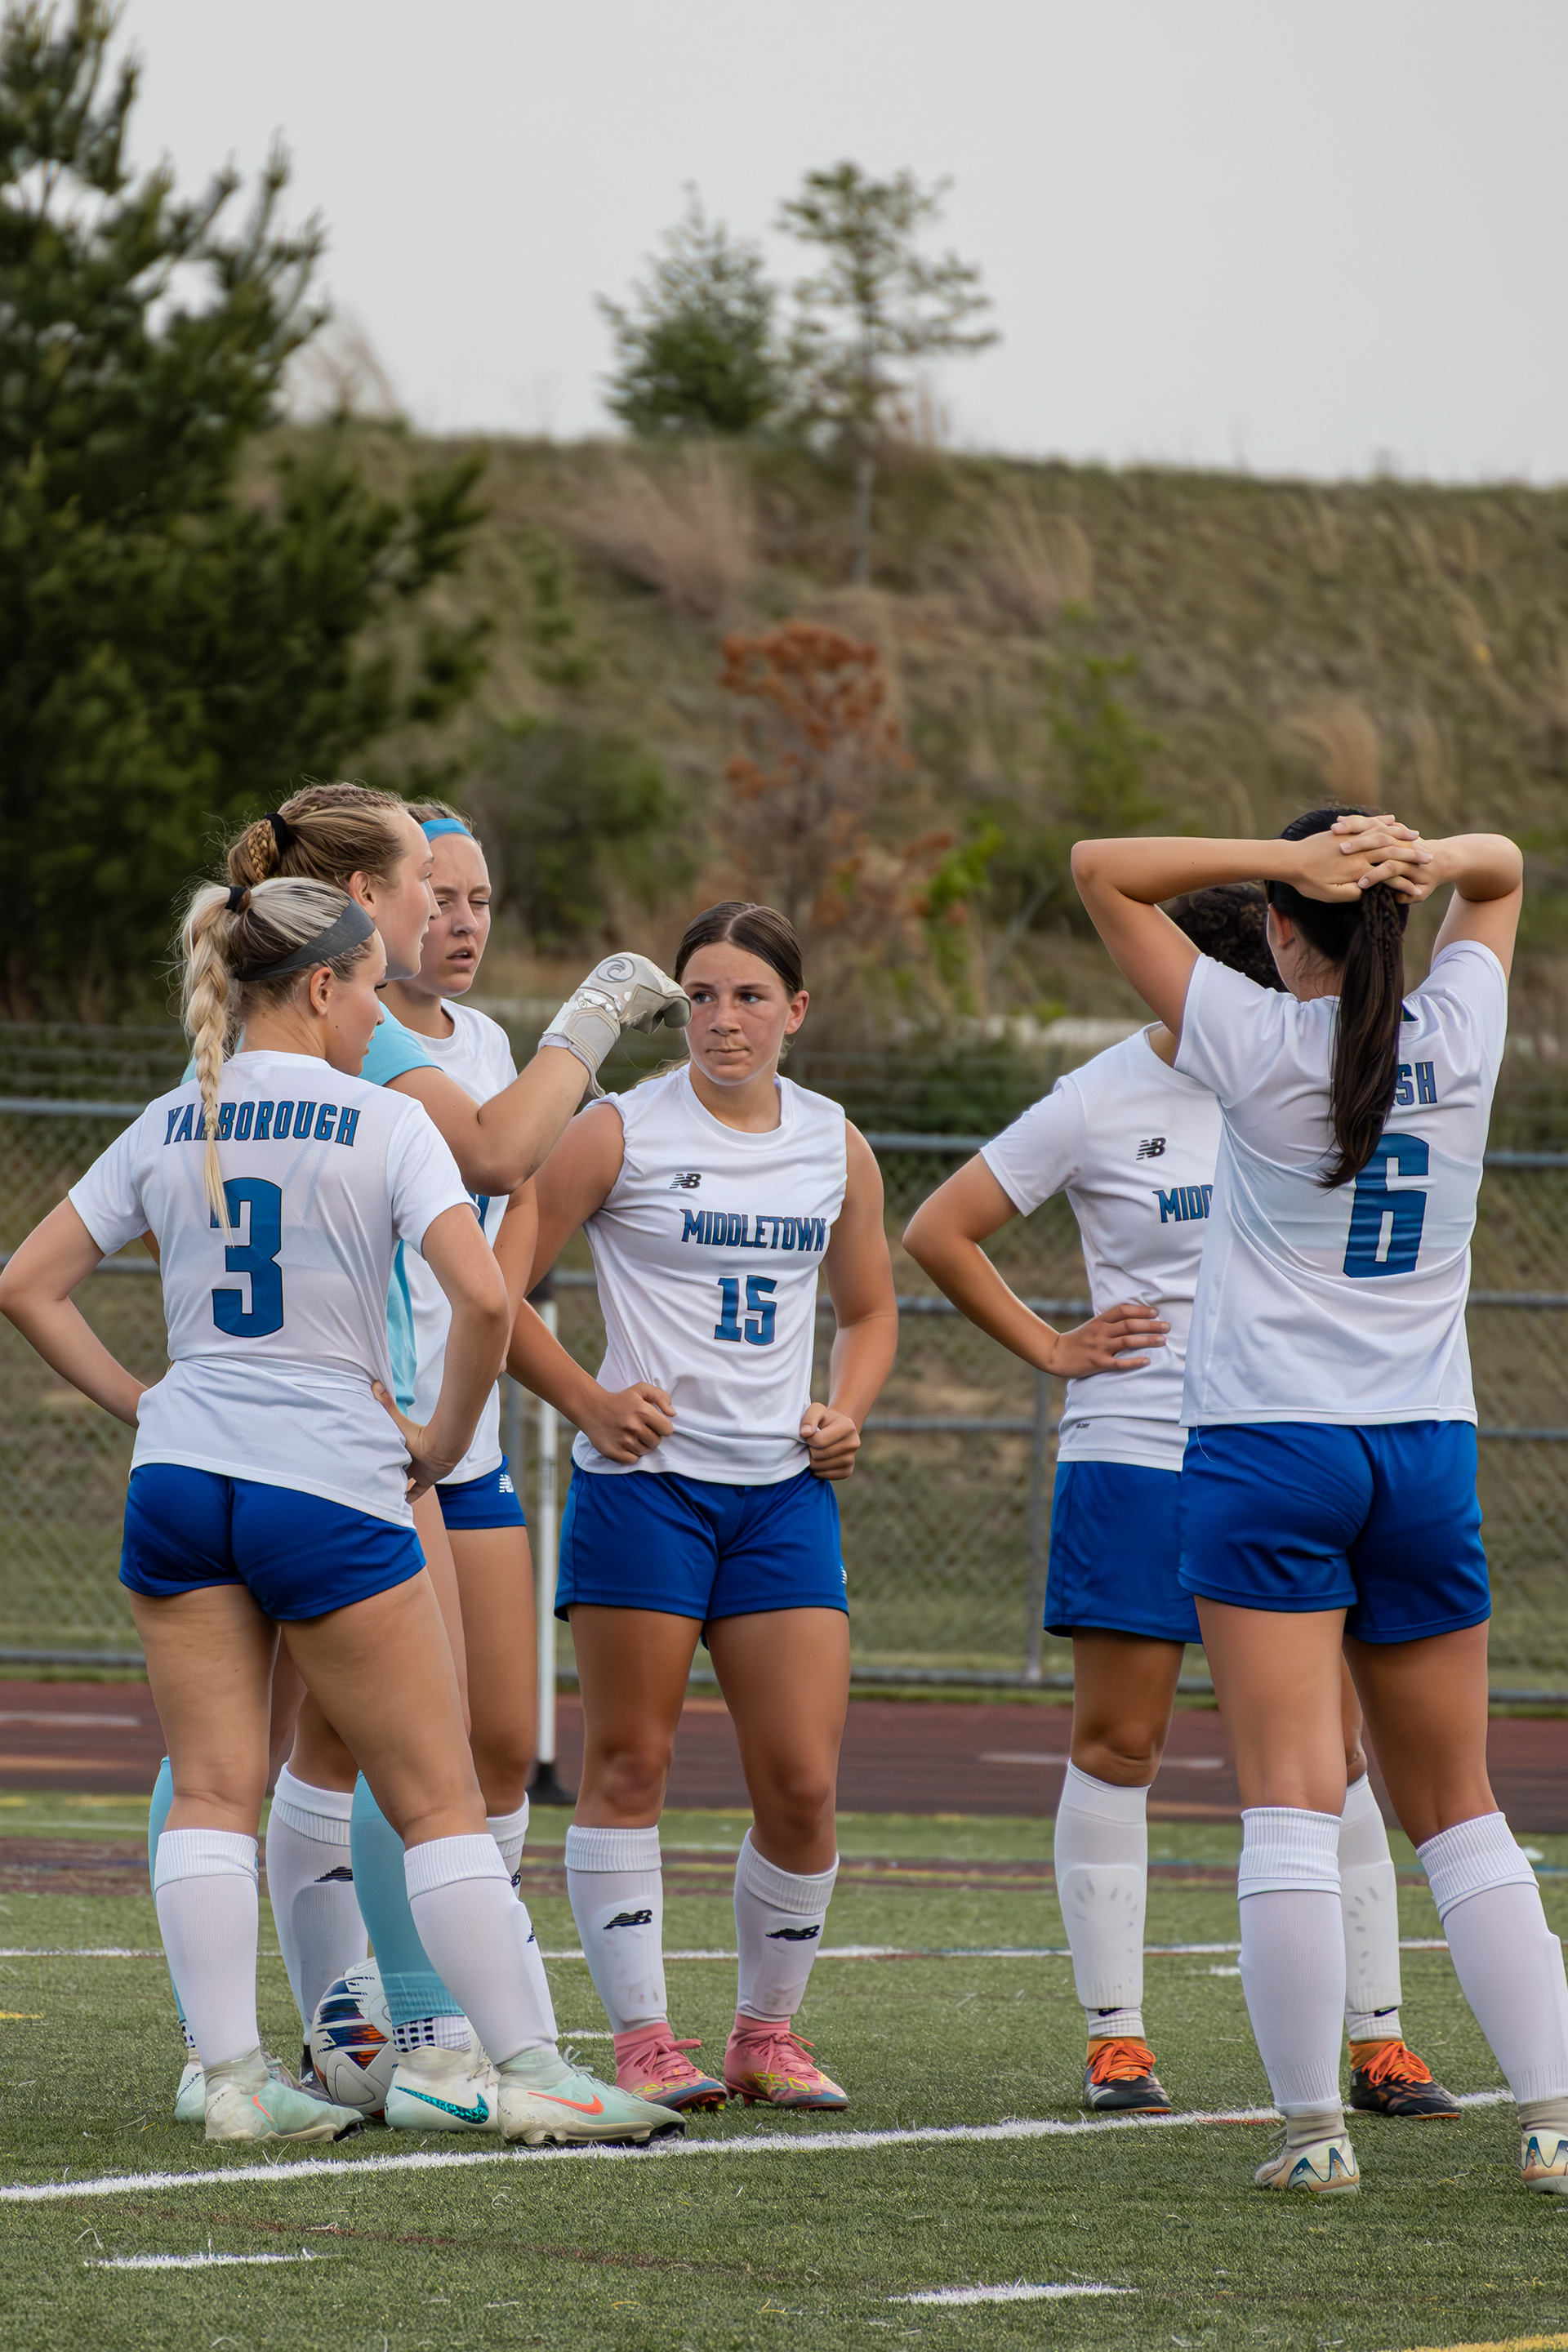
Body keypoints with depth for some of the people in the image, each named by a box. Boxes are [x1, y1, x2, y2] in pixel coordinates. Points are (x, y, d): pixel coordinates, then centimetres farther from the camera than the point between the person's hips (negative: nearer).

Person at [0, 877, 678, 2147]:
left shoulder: (169, 1126, 10)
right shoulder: (384, 1122, -5)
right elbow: (483, 1293, -17)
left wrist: (139, 1402, 13)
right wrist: (446, 1435, -3)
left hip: (181, 1476, 4)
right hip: (331, 1492, -4)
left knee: (215, 1794, 6)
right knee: (441, 1800, 2)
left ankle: (234, 2078, 2)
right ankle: (532, 2070, 2)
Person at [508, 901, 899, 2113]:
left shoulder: (837, 1147, 10)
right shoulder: (621, 1133, -3)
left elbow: (870, 1309, 24)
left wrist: (845, 1413, 6)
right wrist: (587, 1400, -11)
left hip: (783, 1489, 4)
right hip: (645, 1476, -4)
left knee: (803, 1784, -1)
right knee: (630, 1765, -3)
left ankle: (768, 2033, 14)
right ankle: (642, 2037, 4)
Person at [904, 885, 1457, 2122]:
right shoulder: (1101, 1103, -2)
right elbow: (938, 1232, 3)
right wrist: (1049, 1348, -1)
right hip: (1137, 1454, -3)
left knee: (1332, 1750, 0)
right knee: (1118, 1745, -1)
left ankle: (1379, 2041, 4)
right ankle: (1116, 2035, 5)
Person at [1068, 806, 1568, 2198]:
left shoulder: (1260, 1046, -8)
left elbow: (1103, 871, -1)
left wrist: (1289, 860, -11)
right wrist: (1419, 863, -2)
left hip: (1269, 1451, -4)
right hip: (1429, 1453, 4)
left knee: (1292, 1800, -7)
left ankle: (1313, 2123, -13)